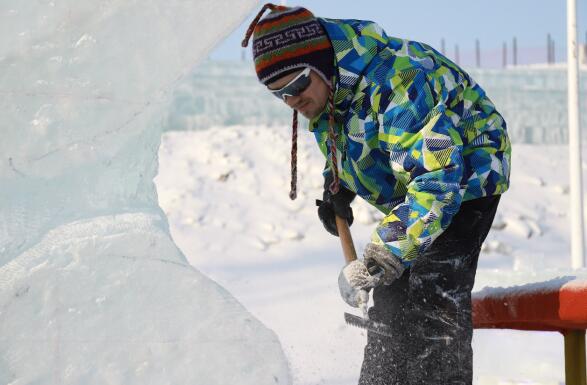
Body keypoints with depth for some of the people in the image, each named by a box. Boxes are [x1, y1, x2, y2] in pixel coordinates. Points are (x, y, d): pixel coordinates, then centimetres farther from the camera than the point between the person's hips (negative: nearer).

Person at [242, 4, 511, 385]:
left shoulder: (396, 82, -36)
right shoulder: (325, 87, -8)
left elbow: (437, 177, -40)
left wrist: (393, 247, -45)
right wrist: (337, 187, 1)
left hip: (464, 175, -8)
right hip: (408, 186, 9)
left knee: (435, 296, -18)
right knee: (391, 293, 11)